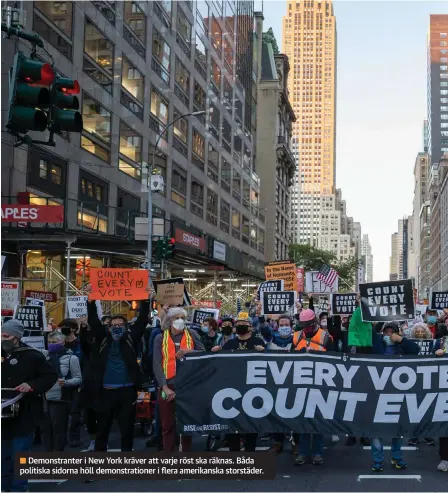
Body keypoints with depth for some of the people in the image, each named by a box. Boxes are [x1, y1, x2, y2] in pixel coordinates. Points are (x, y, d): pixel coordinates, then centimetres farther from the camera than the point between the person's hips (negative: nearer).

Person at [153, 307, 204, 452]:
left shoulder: (192, 335, 6)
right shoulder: (160, 338, 4)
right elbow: (157, 364, -3)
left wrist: (189, 351, -16)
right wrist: (165, 387, -13)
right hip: (167, 387, 0)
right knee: (168, 426, 4)